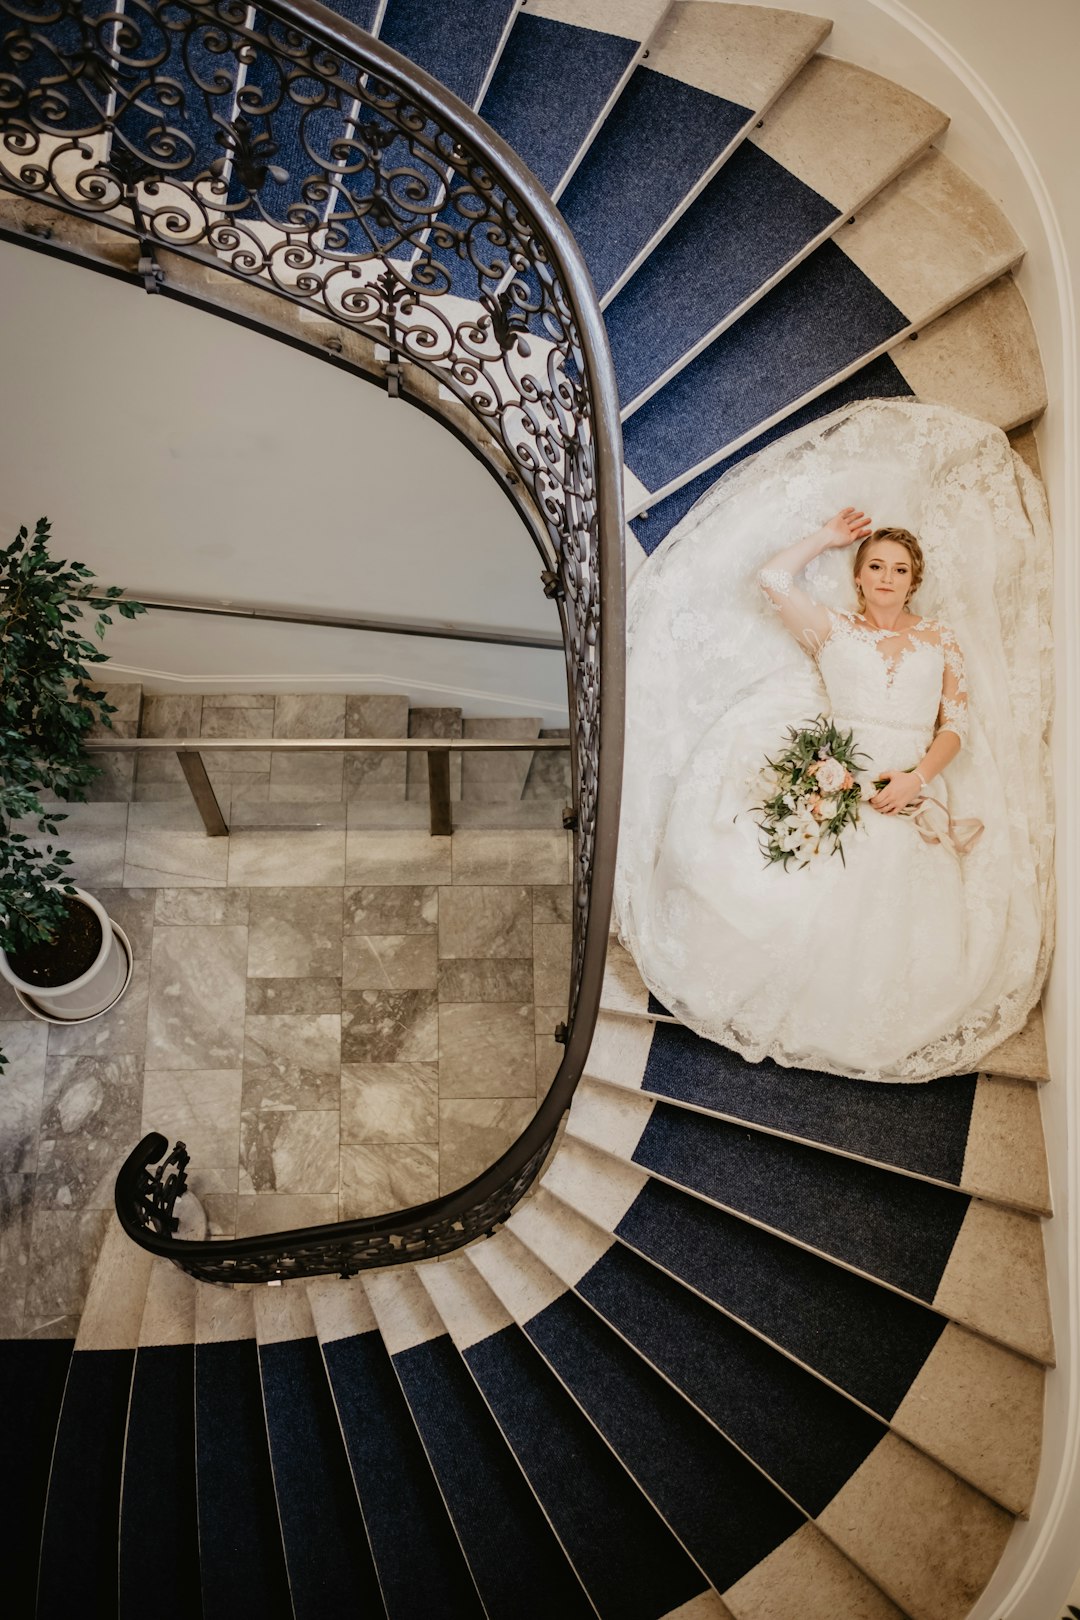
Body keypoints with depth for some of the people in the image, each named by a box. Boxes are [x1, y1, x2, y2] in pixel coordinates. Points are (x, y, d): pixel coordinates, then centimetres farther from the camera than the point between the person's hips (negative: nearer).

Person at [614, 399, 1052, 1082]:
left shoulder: (942, 637, 15)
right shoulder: (831, 629, 13)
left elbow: (958, 725, 8)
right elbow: (769, 578, 2)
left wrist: (916, 776, -10)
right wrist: (827, 536, 15)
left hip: (914, 793, 1)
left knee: (906, 923, -21)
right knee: (827, 907, -23)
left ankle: (886, 1031, 0)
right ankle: (813, 1020, -4)